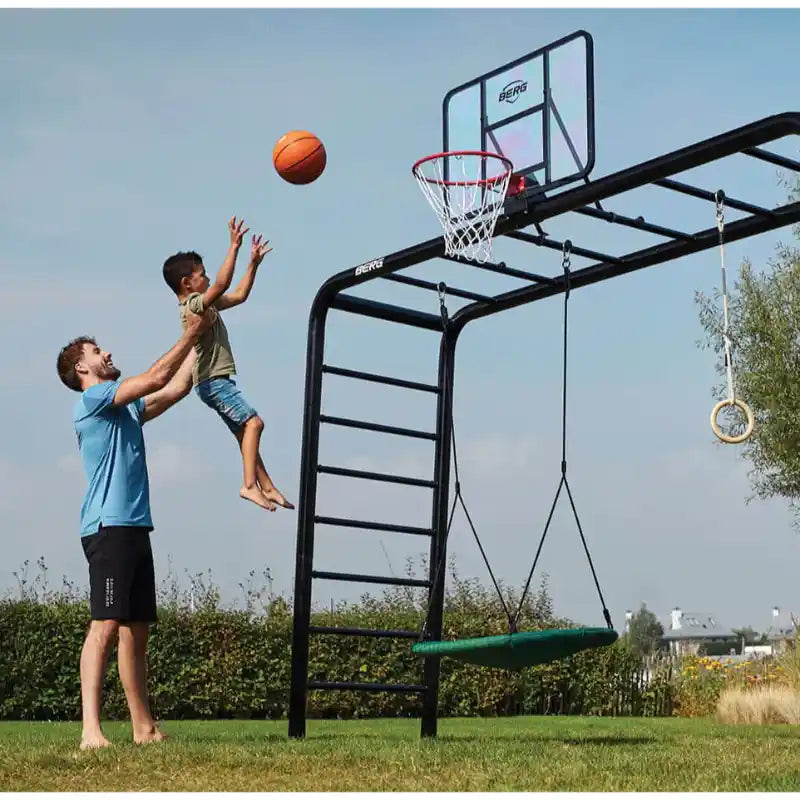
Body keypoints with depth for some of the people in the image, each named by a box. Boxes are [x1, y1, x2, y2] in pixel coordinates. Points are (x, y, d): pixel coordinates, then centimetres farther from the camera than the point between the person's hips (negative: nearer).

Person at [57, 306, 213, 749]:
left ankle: (144, 727, 10)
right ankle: (90, 729, -21)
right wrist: (191, 332, 1)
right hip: (108, 527, -9)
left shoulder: (127, 409, 24)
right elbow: (156, 377, -8)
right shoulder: (91, 398, -2)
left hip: (135, 528, 9)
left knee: (137, 628, 7)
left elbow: (176, 388, 26)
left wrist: (196, 339, 25)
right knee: (106, 625, -17)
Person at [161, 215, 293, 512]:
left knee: (245, 432, 10)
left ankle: (267, 487, 12)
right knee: (253, 422, -18)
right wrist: (234, 246, -28)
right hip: (213, 380, -10)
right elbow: (222, 284, -28)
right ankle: (250, 485, -23)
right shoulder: (193, 305, -14)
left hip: (218, 380, 10)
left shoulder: (205, 305, 16)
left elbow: (239, 295, 23)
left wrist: (254, 262, 18)